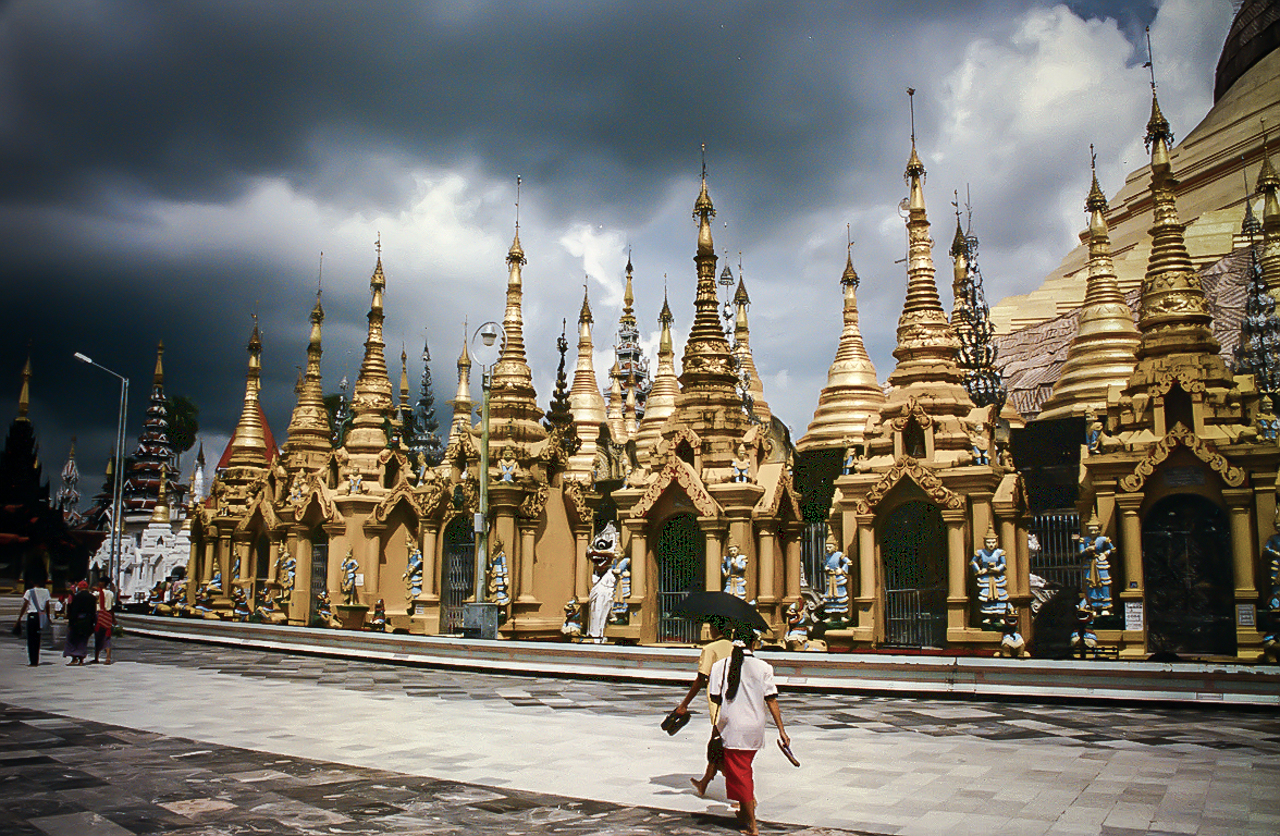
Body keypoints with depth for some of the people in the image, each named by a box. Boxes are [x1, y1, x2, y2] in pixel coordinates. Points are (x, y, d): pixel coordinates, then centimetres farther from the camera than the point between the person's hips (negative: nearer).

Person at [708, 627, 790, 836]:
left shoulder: (720, 666, -7)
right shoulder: (763, 667, -5)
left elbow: (715, 697, -5)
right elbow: (771, 700, -6)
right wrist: (781, 730, -2)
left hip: (732, 727, -2)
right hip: (755, 727, 3)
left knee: (739, 774, 4)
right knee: (744, 770, 22)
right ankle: (744, 813, 32)